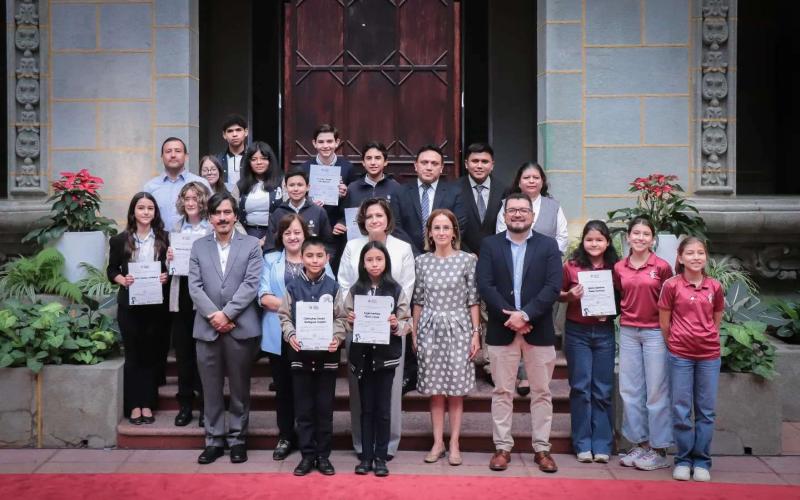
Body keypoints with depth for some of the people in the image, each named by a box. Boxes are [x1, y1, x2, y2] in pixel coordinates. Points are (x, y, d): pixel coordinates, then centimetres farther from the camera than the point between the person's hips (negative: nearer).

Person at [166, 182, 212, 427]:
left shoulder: (213, 228, -3)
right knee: (183, 351, 10)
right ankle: (185, 404, 20)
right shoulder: (176, 229, 13)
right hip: (181, 296, 4)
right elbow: (171, 267, 18)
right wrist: (169, 259, -2)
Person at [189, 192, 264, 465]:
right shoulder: (198, 246, 9)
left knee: (239, 388, 7)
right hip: (207, 328, 2)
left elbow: (251, 284, -7)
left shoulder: (251, 245, 3)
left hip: (241, 327, -2)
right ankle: (214, 440, 19)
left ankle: (237, 439, 19)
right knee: (211, 389, 8)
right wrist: (213, 315, -12)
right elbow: (194, 287, 1)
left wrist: (226, 313, -14)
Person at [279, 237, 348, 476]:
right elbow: (284, 316, 1)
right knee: (303, 407, 6)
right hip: (300, 352, 0)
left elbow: (340, 318, 0)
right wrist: (291, 335, -17)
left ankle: (323, 455, 17)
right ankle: (307, 455, 17)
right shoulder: (293, 286, 2)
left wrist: (337, 338, -17)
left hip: (326, 352, 0)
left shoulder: (333, 287, 1)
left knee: (325, 407, 6)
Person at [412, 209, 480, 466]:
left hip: (458, 328, -2)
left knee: (456, 387, 3)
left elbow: (473, 300, -1)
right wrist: (414, 333, 6)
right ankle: (437, 442, 16)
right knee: (434, 388, 6)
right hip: (430, 329, 2)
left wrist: (476, 333, -4)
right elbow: (418, 300, 8)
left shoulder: (467, 260, -2)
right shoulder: (422, 261, 4)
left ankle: (454, 443, 12)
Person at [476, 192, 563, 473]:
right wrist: (509, 316, -15)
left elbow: (553, 286, -7)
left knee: (541, 392, 7)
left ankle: (541, 448, 18)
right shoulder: (489, 245, 4)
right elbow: (485, 285, -5)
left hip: (539, 329, 0)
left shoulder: (548, 246, 3)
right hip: (501, 329, 0)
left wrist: (525, 315, -17)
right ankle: (502, 447, 16)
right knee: (502, 392, 7)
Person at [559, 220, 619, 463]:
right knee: (580, 388, 2)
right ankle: (583, 444, 11)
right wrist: (570, 295, -13)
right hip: (577, 332, -1)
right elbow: (558, 294, 7)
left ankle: (602, 445, 14)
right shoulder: (571, 266, -2)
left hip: (604, 332, 1)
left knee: (603, 390, 5)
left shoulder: (614, 268, 2)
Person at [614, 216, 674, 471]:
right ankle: (640, 443, 20)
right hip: (628, 332, 4)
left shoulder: (662, 267, -5)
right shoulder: (619, 268, 5)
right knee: (630, 390, 8)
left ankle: (659, 449, 12)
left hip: (655, 332, -4)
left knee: (656, 391, 1)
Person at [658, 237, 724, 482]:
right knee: (681, 409, 3)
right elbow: (664, 323, 1)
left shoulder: (715, 287, 3)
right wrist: (675, 344, 6)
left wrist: (707, 340, 9)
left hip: (709, 355, 2)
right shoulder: (671, 285, -5)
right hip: (680, 356, -2)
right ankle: (683, 460, 16)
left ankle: (702, 461, 18)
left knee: (706, 410, 7)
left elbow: (716, 321, 13)